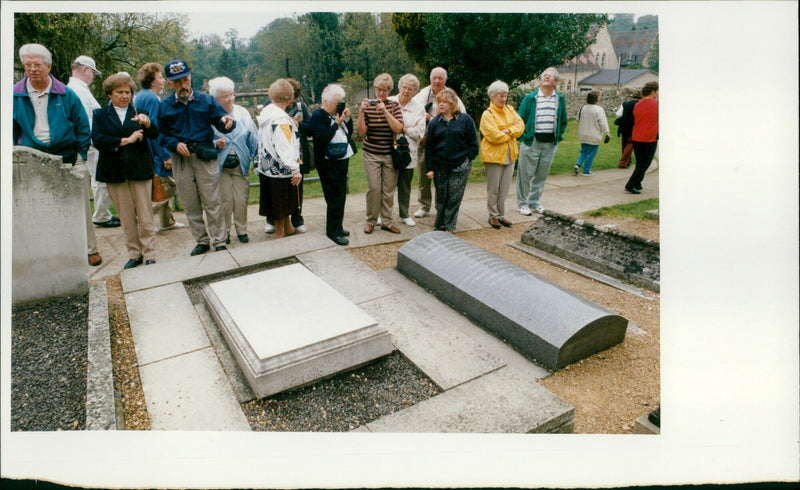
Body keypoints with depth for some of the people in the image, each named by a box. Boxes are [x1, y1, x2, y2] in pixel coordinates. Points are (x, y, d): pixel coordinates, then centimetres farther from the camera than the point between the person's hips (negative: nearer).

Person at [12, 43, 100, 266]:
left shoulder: (65, 94, 2)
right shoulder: (16, 95, 5)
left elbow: (82, 126, 5)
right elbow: (13, 130, 12)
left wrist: (81, 156, -1)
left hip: (67, 157, -1)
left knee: (80, 206, 2)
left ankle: (91, 249, 13)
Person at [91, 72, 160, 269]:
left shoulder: (139, 113, 11)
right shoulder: (100, 115, 10)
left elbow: (154, 135, -6)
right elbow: (97, 140, -5)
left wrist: (147, 124, -26)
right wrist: (126, 140, -10)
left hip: (140, 170, -1)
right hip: (115, 172, 1)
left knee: (145, 217, -2)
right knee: (126, 218, 7)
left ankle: (149, 255, 6)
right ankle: (134, 254, 18)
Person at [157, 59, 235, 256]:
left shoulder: (206, 100, 4)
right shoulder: (164, 106, 7)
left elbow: (222, 124, -1)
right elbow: (161, 134, 9)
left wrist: (226, 121, -25)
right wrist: (175, 144, -11)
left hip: (205, 157, -2)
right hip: (181, 159, 2)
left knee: (212, 202, -2)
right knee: (190, 204, 9)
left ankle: (219, 242, 7)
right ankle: (201, 241, 21)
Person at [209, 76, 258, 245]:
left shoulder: (242, 112, 4)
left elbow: (253, 138, 6)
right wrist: (216, 144, -18)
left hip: (241, 164, 2)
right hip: (220, 166, -2)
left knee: (241, 200, 3)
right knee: (225, 201, 2)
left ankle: (241, 229, 22)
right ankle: (224, 232, 19)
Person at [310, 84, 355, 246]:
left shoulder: (338, 114, 11)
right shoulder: (318, 116, -11)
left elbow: (349, 132, 17)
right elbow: (322, 138, -22)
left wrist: (347, 118, 2)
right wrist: (337, 123, -19)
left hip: (343, 160, 8)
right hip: (329, 163, -8)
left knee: (341, 196, 13)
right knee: (335, 198, -5)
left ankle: (337, 227, 26)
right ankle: (332, 232, 8)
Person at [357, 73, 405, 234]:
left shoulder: (394, 105, 3)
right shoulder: (368, 105, 2)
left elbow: (398, 129, -11)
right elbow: (361, 131, -6)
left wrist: (385, 111, -20)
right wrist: (361, 112, -19)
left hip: (390, 154, 1)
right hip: (371, 154, -1)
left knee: (389, 188, 4)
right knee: (374, 188, -5)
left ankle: (387, 221, 15)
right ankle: (371, 220, 11)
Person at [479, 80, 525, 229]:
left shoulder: (510, 110, 12)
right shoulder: (487, 114, -9)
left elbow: (520, 126, 2)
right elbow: (494, 136, -20)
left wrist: (508, 130, -16)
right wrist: (512, 130, -7)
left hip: (509, 154, 6)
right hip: (493, 155, -6)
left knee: (505, 188, 11)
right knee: (493, 189, 2)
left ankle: (501, 214, 22)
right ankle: (493, 216, 15)